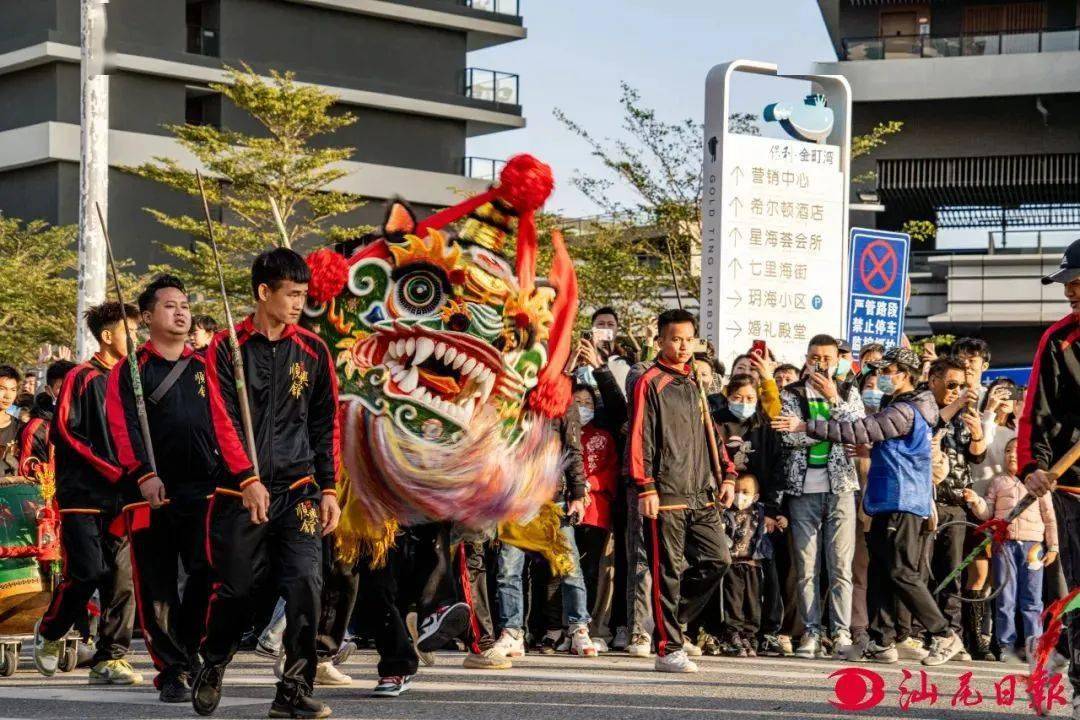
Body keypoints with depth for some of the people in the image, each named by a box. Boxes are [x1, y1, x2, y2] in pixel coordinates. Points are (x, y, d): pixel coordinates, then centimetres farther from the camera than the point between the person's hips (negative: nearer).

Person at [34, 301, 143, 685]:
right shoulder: (82, 378, -2)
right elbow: (64, 433, -9)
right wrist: (112, 470, -14)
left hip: (121, 499, 6)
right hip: (83, 496, -6)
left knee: (122, 578, -1)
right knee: (86, 574, -12)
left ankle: (110, 659, 5)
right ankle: (48, 633, 13)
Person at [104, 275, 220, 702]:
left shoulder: (203, 369, 16)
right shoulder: (130, 370, 6)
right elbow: (124, 427, -6)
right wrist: (144, 473, -20)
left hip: (204, 491, 2)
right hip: (152, 493, -2)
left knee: (207, 579, -7)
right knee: (157, 589, 0)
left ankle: (187, 656, 9)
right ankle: (172, 671, 9)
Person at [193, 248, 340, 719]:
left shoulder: (313, 351, 9)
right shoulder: (226, 348, 1)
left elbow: (326, 425, 11)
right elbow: (223, 419, -6)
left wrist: (328, 489, 6)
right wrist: (248, 479, -17)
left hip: (298, 491, 2)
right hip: (241, 493, -2)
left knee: (305, 586, -12)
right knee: (234, 588, 5)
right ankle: (212, 667, 32)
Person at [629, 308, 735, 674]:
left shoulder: (696, 384, 18)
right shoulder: (650, 383, -3)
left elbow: (711, 434, 24)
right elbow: (639, 439, -9)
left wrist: (727, 475, 13)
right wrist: (646, 488, -15)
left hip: (701, 494, 7)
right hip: (666, 494, -7)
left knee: (718, 559, 1)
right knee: (668, 571, -4)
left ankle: (672, 620, 16)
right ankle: (668, 649, 2)